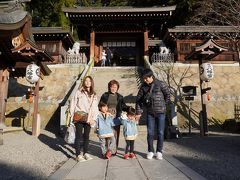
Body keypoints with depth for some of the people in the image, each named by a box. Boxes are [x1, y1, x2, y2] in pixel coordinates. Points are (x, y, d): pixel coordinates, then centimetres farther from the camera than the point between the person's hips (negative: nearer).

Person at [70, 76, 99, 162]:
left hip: (88, 119, 4)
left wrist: (93, 118, -4)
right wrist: (73, 116, -7)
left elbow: (95, 108, 7)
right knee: (79, 136, 1)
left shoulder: (94, 95, 10)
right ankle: (78, 155, 9)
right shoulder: (79, 92, 0)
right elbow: (73, 104, -1)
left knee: (86, 136, 13)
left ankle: (85, 153, 25)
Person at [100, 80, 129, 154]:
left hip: (116, 119, 2)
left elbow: (123, 107, 12)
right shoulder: (105, 95, 5)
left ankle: (114, 150, 17)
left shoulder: (120, 97, 10)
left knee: (115, 135, 4)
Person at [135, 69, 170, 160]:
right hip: (150, 113, 3)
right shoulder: (143, 86, 1)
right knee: (150, 133, 6)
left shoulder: (160, 84, -8)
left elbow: (168, 94, 1)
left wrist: (163, 105, 4)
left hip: (160, 112, -2)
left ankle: (159, 151, 18)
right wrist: (138, 112, -1)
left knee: (160, 132, 5)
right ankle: (150, 151, 20)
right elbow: (138, 99, 3)